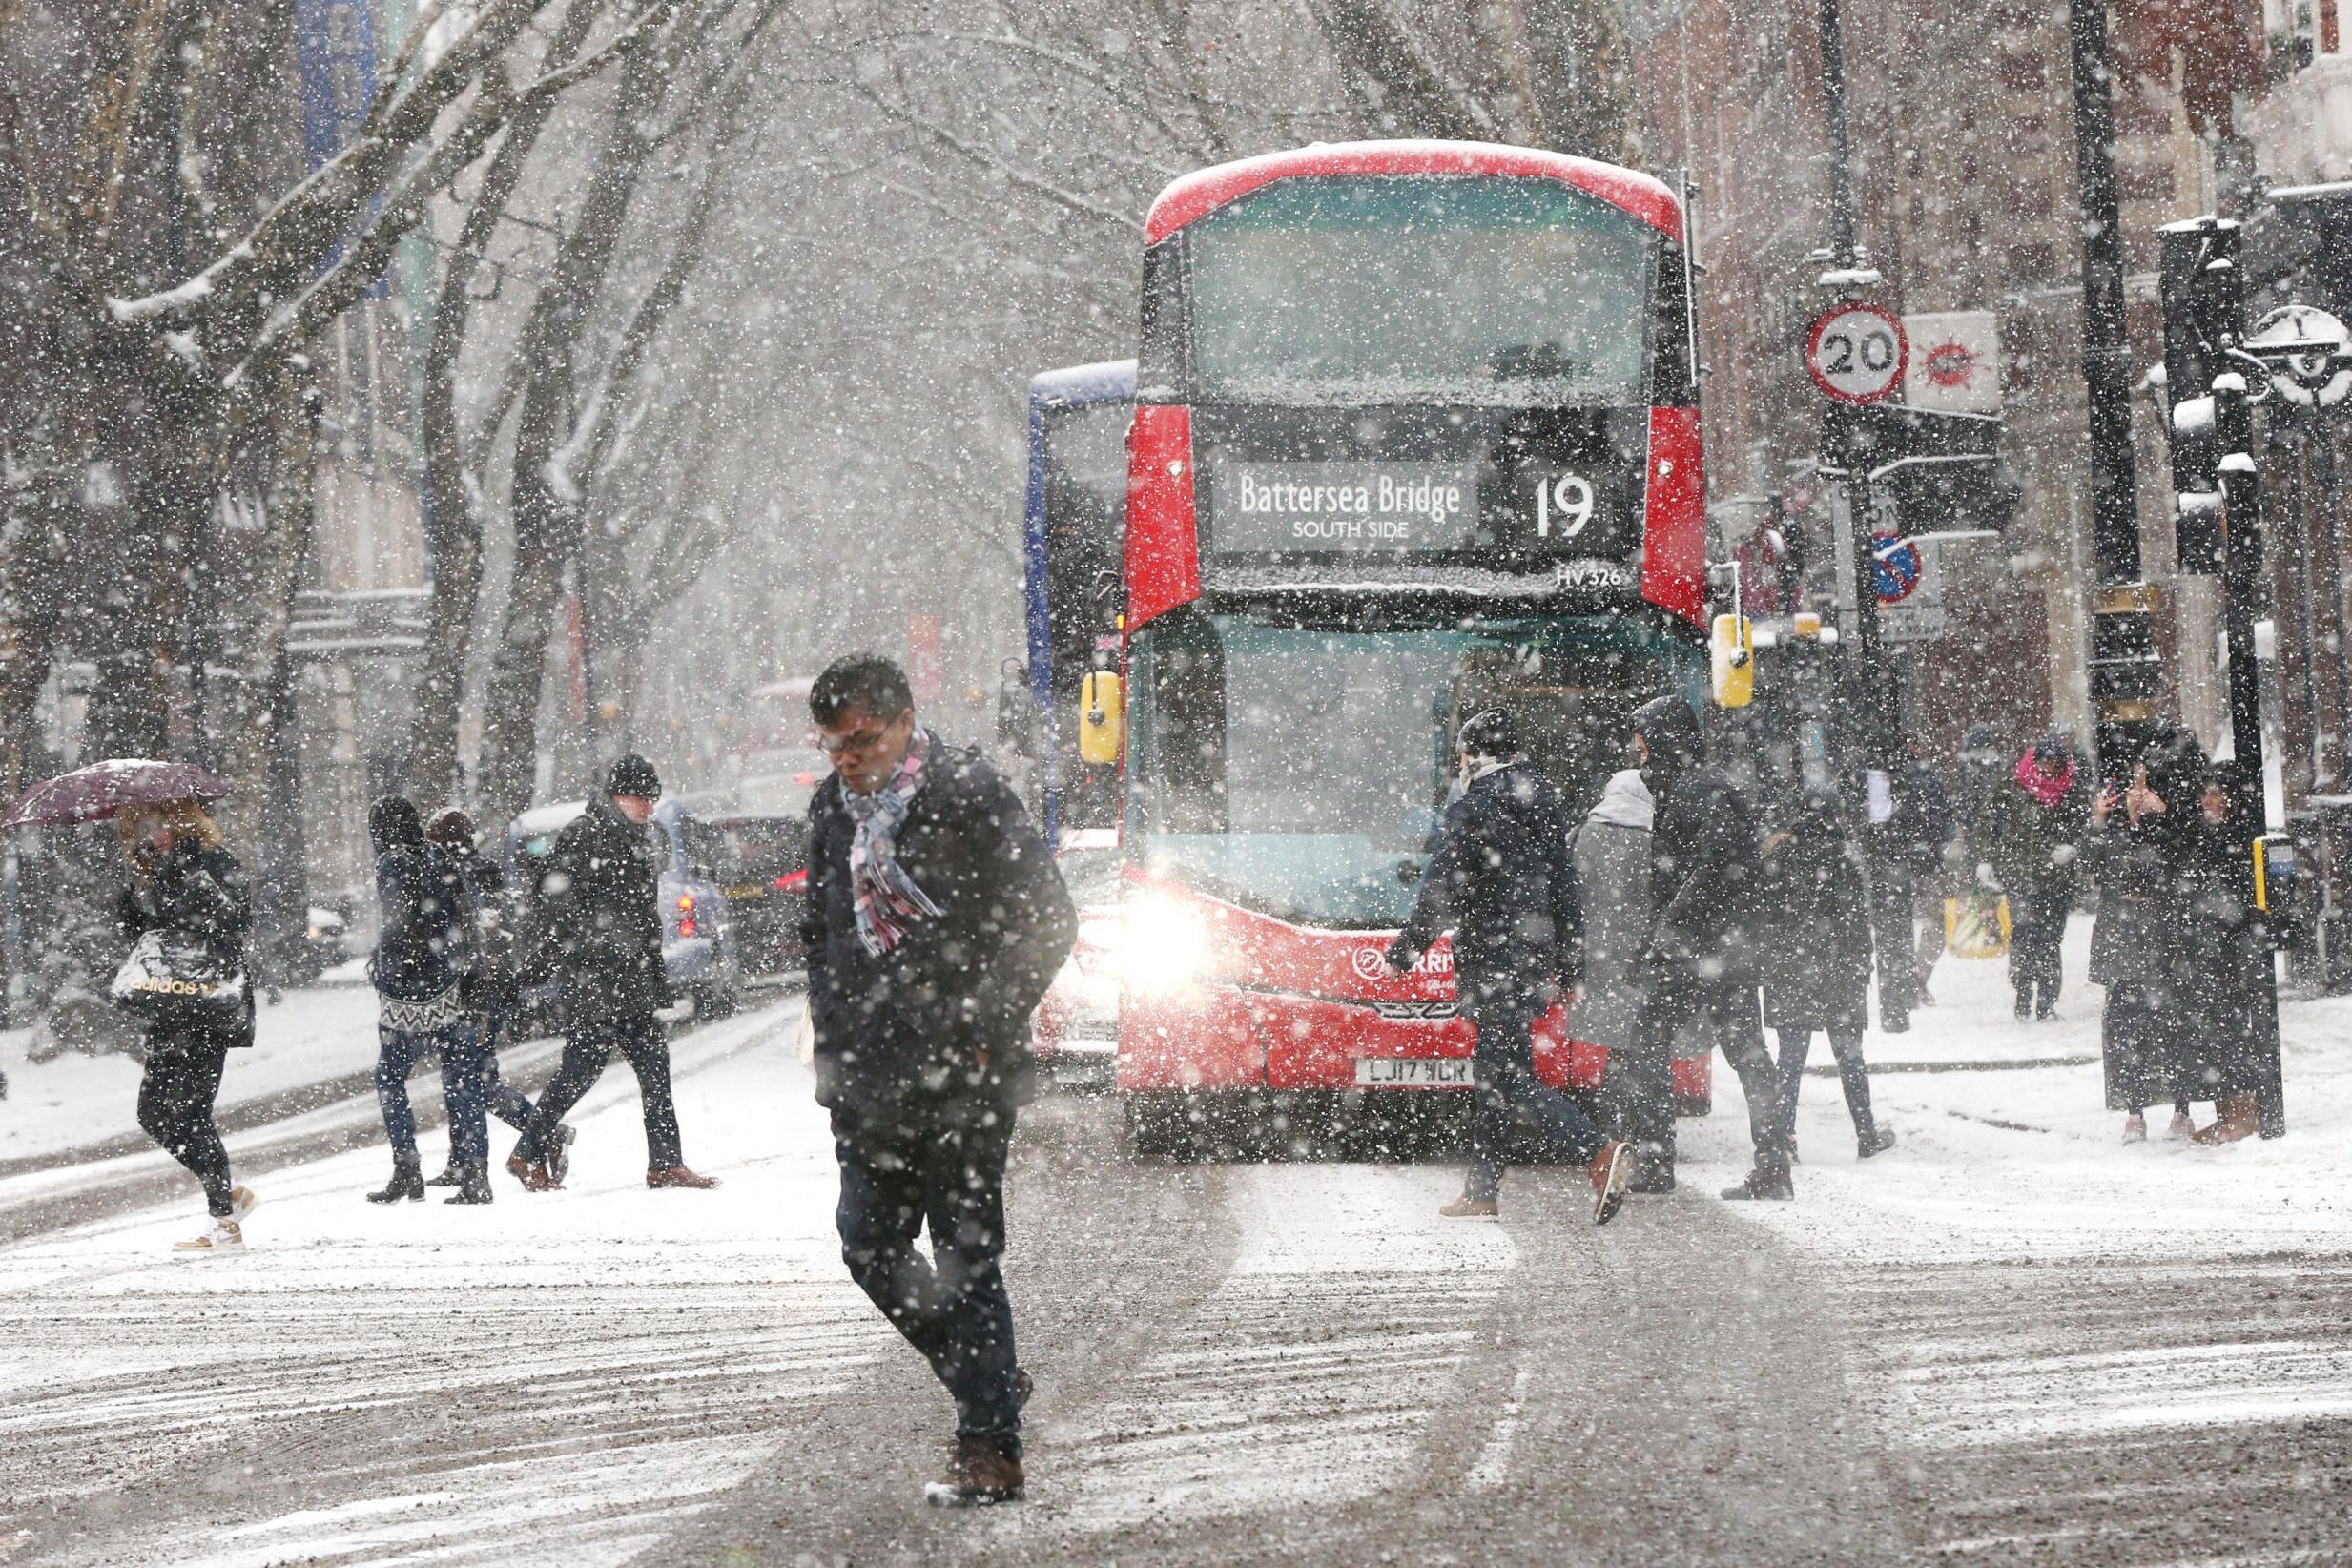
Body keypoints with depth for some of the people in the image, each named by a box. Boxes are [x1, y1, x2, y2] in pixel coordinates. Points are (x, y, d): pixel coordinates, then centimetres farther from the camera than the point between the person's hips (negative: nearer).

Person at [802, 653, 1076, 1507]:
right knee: (871, 1248, 7)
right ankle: (990, 1380, 26)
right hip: (870, 1076, 7)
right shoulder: (834, 809, 11)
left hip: (960, 1078, -7)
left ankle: (990, 1448, -4)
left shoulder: (967, 797, -9)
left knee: (964, 1257, -7)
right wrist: (832, 1038, 13)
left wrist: (986, 1031, -10)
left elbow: (1049, 921, -7)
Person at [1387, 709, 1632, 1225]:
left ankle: (1599, 1155, -29)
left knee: (1512, 1079, -12)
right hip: (1535, 958, 8)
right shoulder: (1545, 803, 13)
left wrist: (1405, 951, -4)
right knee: (1493, 1074, 16)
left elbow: (1441, 893, -13)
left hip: (1489, 959, -8)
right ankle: (1481, 1191, 19)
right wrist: (1566, 966, 23)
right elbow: (1564, 888, 17)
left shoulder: (1472, 809, -10)